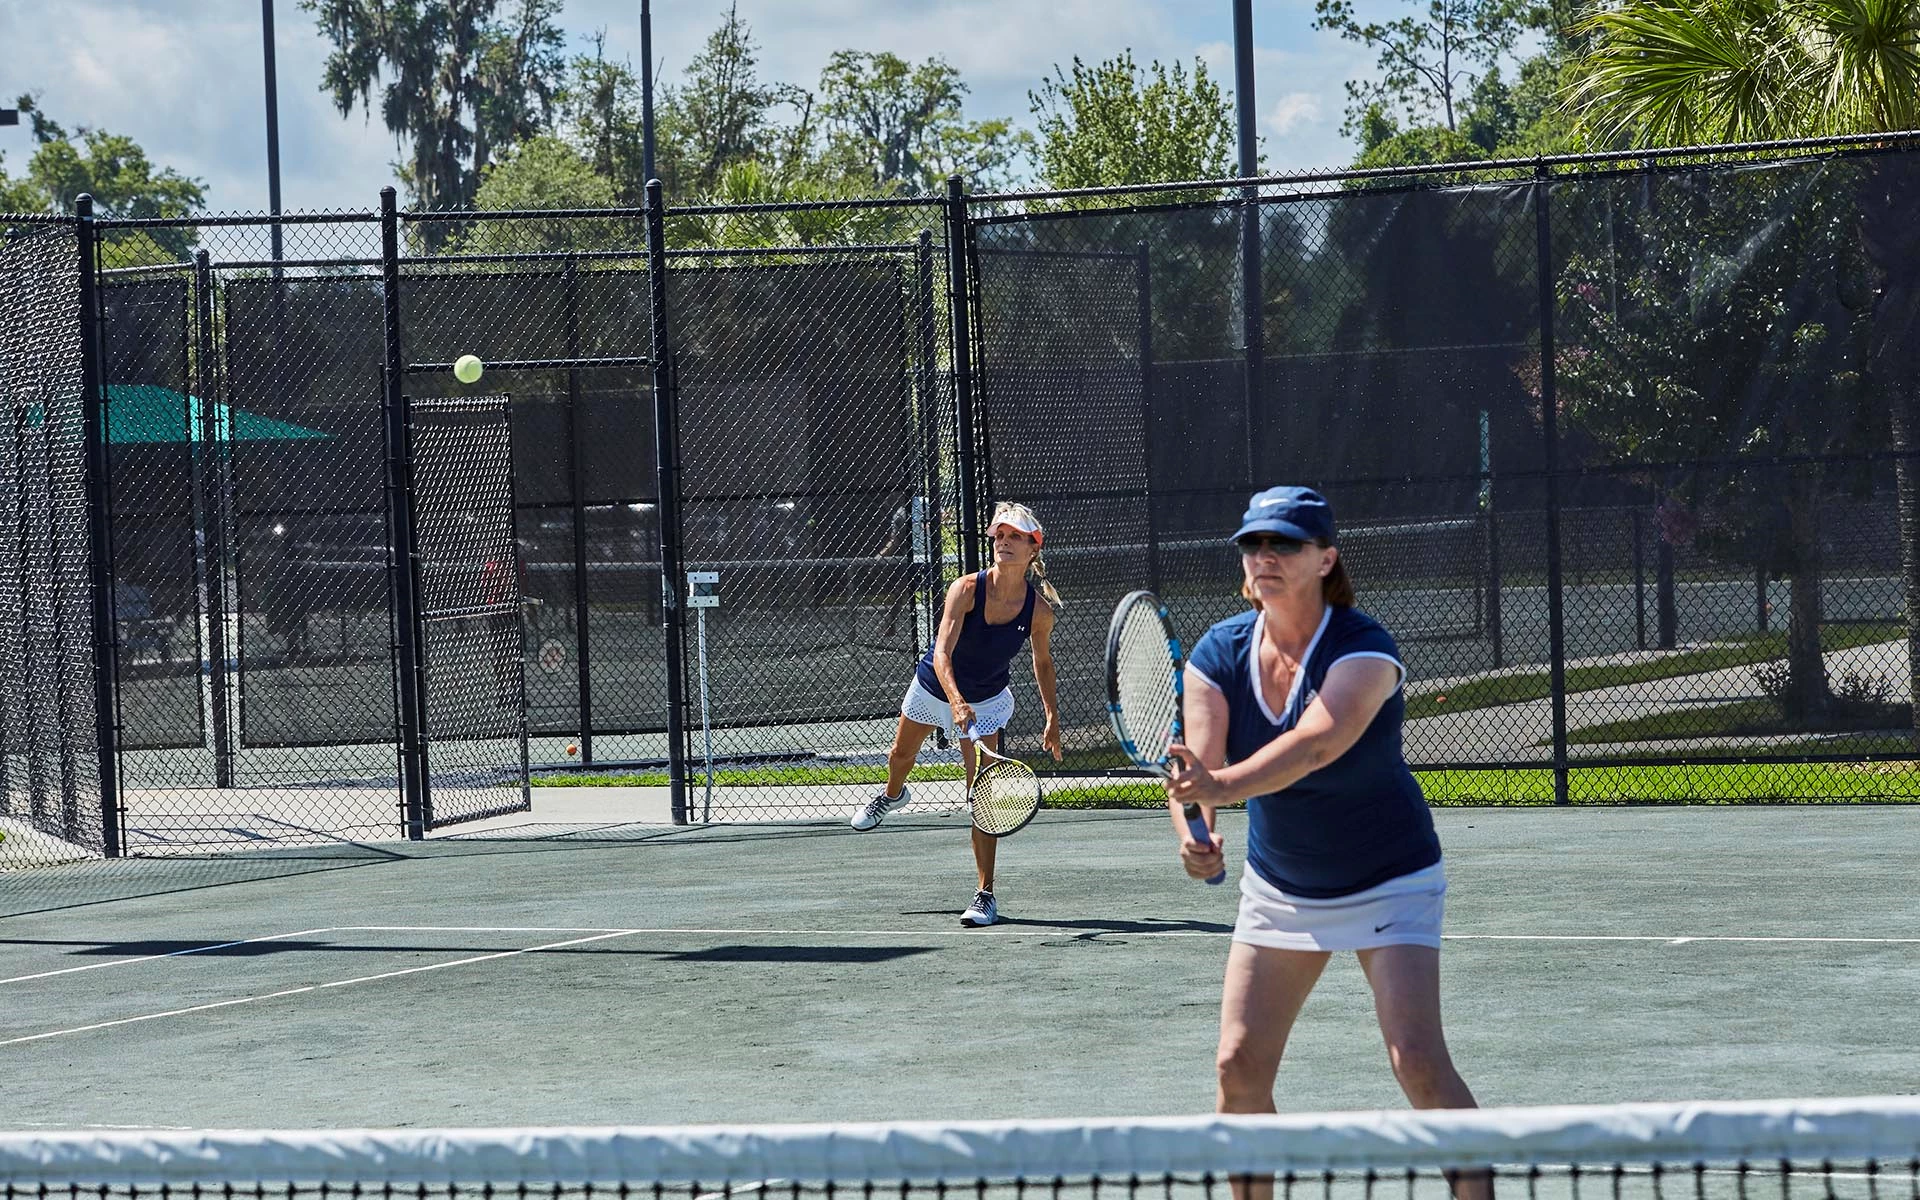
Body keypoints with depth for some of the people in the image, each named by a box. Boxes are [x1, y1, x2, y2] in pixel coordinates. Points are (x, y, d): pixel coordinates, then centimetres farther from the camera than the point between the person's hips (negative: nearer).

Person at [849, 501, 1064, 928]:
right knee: (900, 756, 27)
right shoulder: (966, 590, -31)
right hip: (934, 686, 1)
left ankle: (986, 894, -6)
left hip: (986, 703, -1)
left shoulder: (1039, 611, -23)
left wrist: (1052, 719, 2)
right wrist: (956, 702, -56)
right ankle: (892, 795, 65)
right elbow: (943, 654, -39)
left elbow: (1042, 661, -2)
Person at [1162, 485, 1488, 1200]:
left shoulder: (1365, 650, -24)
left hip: (1388, 883, -5)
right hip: (1278, 888, 5)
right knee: (1240, 1067, -2)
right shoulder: (1217, 655, -9)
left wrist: (1223, 786, -59)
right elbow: (1196, 771, -19)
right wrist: (1193, 834, -42)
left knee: (1418, 1060, -18)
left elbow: (1315, 743, -42)